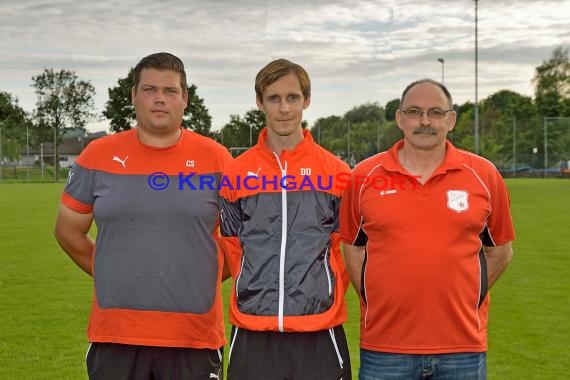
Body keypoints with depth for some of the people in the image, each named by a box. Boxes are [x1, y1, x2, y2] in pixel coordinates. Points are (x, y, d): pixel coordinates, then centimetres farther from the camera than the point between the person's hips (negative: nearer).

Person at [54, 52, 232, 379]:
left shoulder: (215, 158, 0)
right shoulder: (98, 155, 3)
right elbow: (69, 231, 13)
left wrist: (200, 280, 8)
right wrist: (117, 277, 10)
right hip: (114, 336, 1)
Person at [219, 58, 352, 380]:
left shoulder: (337, 172, 3)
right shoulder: (236, 173, 5)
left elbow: (344, 250, 8)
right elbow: (232, 249, 11)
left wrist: (324, 297, 5)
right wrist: (259, 293, 7)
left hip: (319, 332, -1)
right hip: (251, 332, 1)